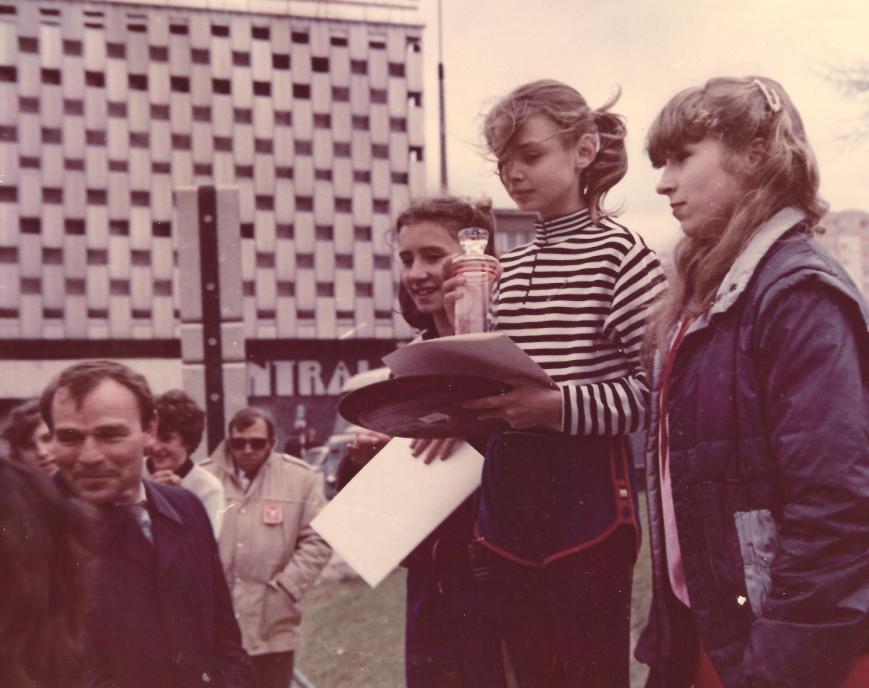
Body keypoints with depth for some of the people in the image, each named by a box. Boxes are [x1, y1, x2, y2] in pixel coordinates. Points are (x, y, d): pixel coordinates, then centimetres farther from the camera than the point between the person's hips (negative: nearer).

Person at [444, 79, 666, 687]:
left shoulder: (618, 252, -7)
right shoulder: (506, 267, 14)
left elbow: (659, 386, -14)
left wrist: (561, 408, -23)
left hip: (587, 486, -7)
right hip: (508, 485, 7)